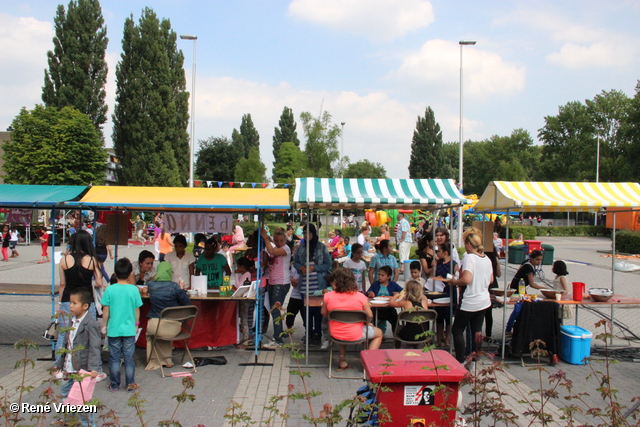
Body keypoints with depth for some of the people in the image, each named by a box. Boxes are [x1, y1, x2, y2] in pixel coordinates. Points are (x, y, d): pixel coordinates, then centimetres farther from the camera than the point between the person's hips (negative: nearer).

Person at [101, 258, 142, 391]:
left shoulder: (110, 289, -8)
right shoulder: (133, 289, -7)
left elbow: (105, 311, -4)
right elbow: (137, 310, 0)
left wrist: (104, 326, 8)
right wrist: (136, 325, 15)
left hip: (113, 329, 0)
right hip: (129, 329, 0)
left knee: (114, 358, 9)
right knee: (129, 358, 8)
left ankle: (114, 385, 17)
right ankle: (131, 384, 15)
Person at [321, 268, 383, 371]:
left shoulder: (328, 296, -14)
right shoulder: (360, 297, -17)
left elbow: (324, 313, 0)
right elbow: (370, 316, -9)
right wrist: (367, 324, 12)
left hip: (336, 334, 3)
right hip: (356, 335, -3)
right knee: (379, 333, 24)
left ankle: (342, 360, 33)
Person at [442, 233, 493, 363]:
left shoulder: (469, 257, -15)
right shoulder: (487, 259, 8)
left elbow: (466, 279, -25)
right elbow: (491, 280, 16)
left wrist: (453, 282, -9)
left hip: (470, 302, -8)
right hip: (484, 301, 8)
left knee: (457, 330, 4)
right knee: (477, 331, 12)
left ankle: (460, 361, 4)